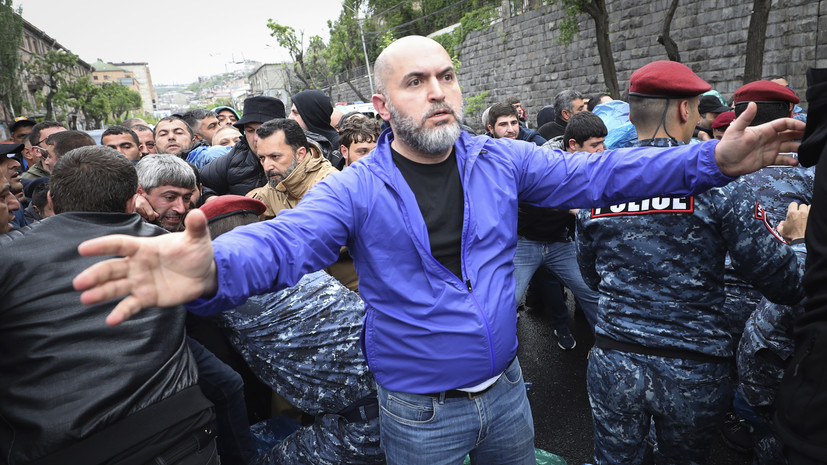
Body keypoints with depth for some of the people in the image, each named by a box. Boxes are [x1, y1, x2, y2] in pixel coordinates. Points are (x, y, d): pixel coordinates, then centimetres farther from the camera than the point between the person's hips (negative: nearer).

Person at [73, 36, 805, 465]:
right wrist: (214, 267, -52)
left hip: (506, 385, 4)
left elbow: (593, 174, -7)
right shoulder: (356, 189, -16)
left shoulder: (500, 160, -6)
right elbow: (287, 239, -30)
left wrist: (712, 160, -16)